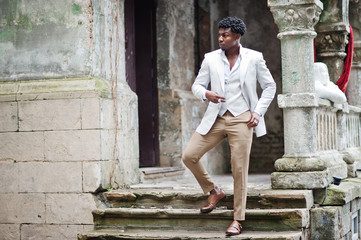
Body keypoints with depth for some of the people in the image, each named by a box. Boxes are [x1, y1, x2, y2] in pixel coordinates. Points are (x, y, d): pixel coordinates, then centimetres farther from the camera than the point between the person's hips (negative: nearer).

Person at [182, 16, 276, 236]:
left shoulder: (254, 58, 1)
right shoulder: (211, 59, 6)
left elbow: (270, 86, 8)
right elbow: (197, 86, 10)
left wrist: (258, 112, -4)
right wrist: (206, 94, -14)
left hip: (241, 119, -3)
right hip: (216, 118, 3)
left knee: (240, 170, -4)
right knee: (189, 156, -6)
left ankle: (238, 220, 7)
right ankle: (214, 192, 17)